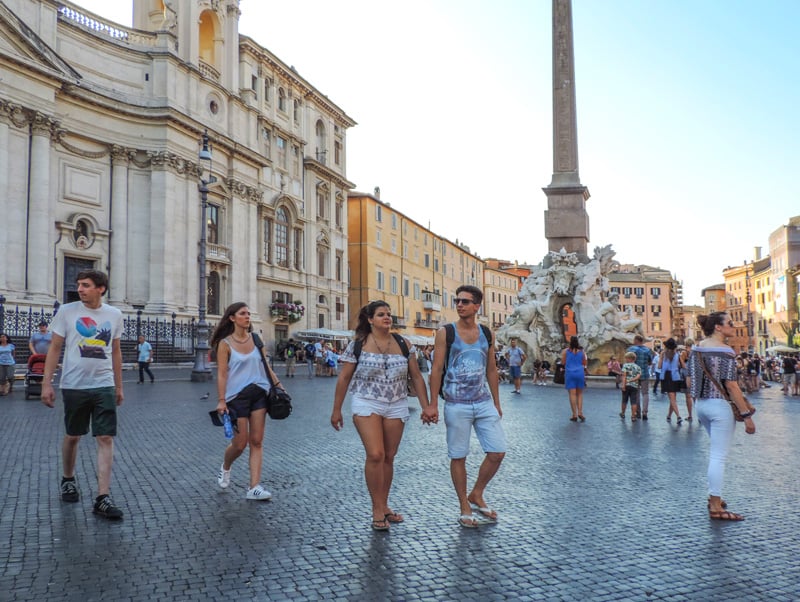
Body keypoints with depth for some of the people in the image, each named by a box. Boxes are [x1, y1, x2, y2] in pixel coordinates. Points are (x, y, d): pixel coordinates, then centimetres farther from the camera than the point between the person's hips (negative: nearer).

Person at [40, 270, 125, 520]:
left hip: (104, 386, 1)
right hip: (74, 386, -1)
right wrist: (46, 383, -5)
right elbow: (55, 348, 1)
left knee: (106, 438, -5)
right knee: (73, 436, 14)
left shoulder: (114, 315, 4)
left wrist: (119, 386, 14)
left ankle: (103, 498, -4)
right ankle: (68, 479, 40)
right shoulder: (67, 311, -2)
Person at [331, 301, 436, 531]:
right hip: (367, 404, -3)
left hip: (397, 406, 3)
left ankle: (383, 506, 24)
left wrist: (426, 406, -1)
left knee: (389, 457, 8)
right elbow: (344, 379, 0)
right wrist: (336, 410, 0)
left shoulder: (404, 345, 4)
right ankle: (377, 510, 0)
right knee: (375, 455, -14)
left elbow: (416, 377, 6)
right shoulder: (358, 345, -3)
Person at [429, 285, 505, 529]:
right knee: (458, 457, 4)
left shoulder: (487, 334, 7)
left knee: (497, 453, 1)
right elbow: (436, 370, -6)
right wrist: (433, 404, -11)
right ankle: (465, 508, 20)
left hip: (485, 403, 4)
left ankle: (476, 495, 23)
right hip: (457, 406, -4)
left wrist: (496, 403, 13)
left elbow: (491, 370, 13)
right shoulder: (445, 333, -4)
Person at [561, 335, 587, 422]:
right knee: (580, 394, 12)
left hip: (570, 373, -1)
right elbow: (584, 363, 8)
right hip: (580, 373, 1)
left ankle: (575, 415, -2)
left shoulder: (565, 351, -1)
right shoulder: (581, 351, 4)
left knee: (572, 394, -1)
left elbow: (563, 362, 2)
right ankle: (580, 412, 1)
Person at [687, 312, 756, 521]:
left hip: (701, 405, 8)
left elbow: (689, 381, 11)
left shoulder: (696, 348, 7)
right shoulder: (725, 351, -15)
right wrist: (747, 415, -14)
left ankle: (714, 497, 30)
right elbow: (731, 386, -18)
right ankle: (715, 508, 2)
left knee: (715, 452, 24)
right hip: (720, 406, -8)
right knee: (719, 456, -3)